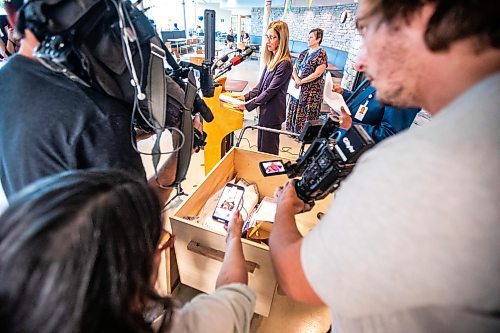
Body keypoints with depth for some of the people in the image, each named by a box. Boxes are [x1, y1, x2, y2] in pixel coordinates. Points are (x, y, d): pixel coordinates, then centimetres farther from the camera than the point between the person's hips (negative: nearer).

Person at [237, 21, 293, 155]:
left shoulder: (284, 64, -19)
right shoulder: (272, 59, 10)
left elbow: (270, 91, -21)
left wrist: (248, 105, -18)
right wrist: (246, 97, 3)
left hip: (272, 113, -9)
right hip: (265, 110, 9)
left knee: (268, 151, 4)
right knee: (261, 147, 21)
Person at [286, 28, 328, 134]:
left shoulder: (321, 54, -7)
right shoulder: (304, 53, 13)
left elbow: (317, 73, -15)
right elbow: (294, 68, 11)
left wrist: (301, 81, -14)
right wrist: (296, 78, -10)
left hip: (311, 91, -7)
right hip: (298, 88, 7)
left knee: (306, 113, -2)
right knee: (295, 111, 12)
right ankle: (294, 131, 27)